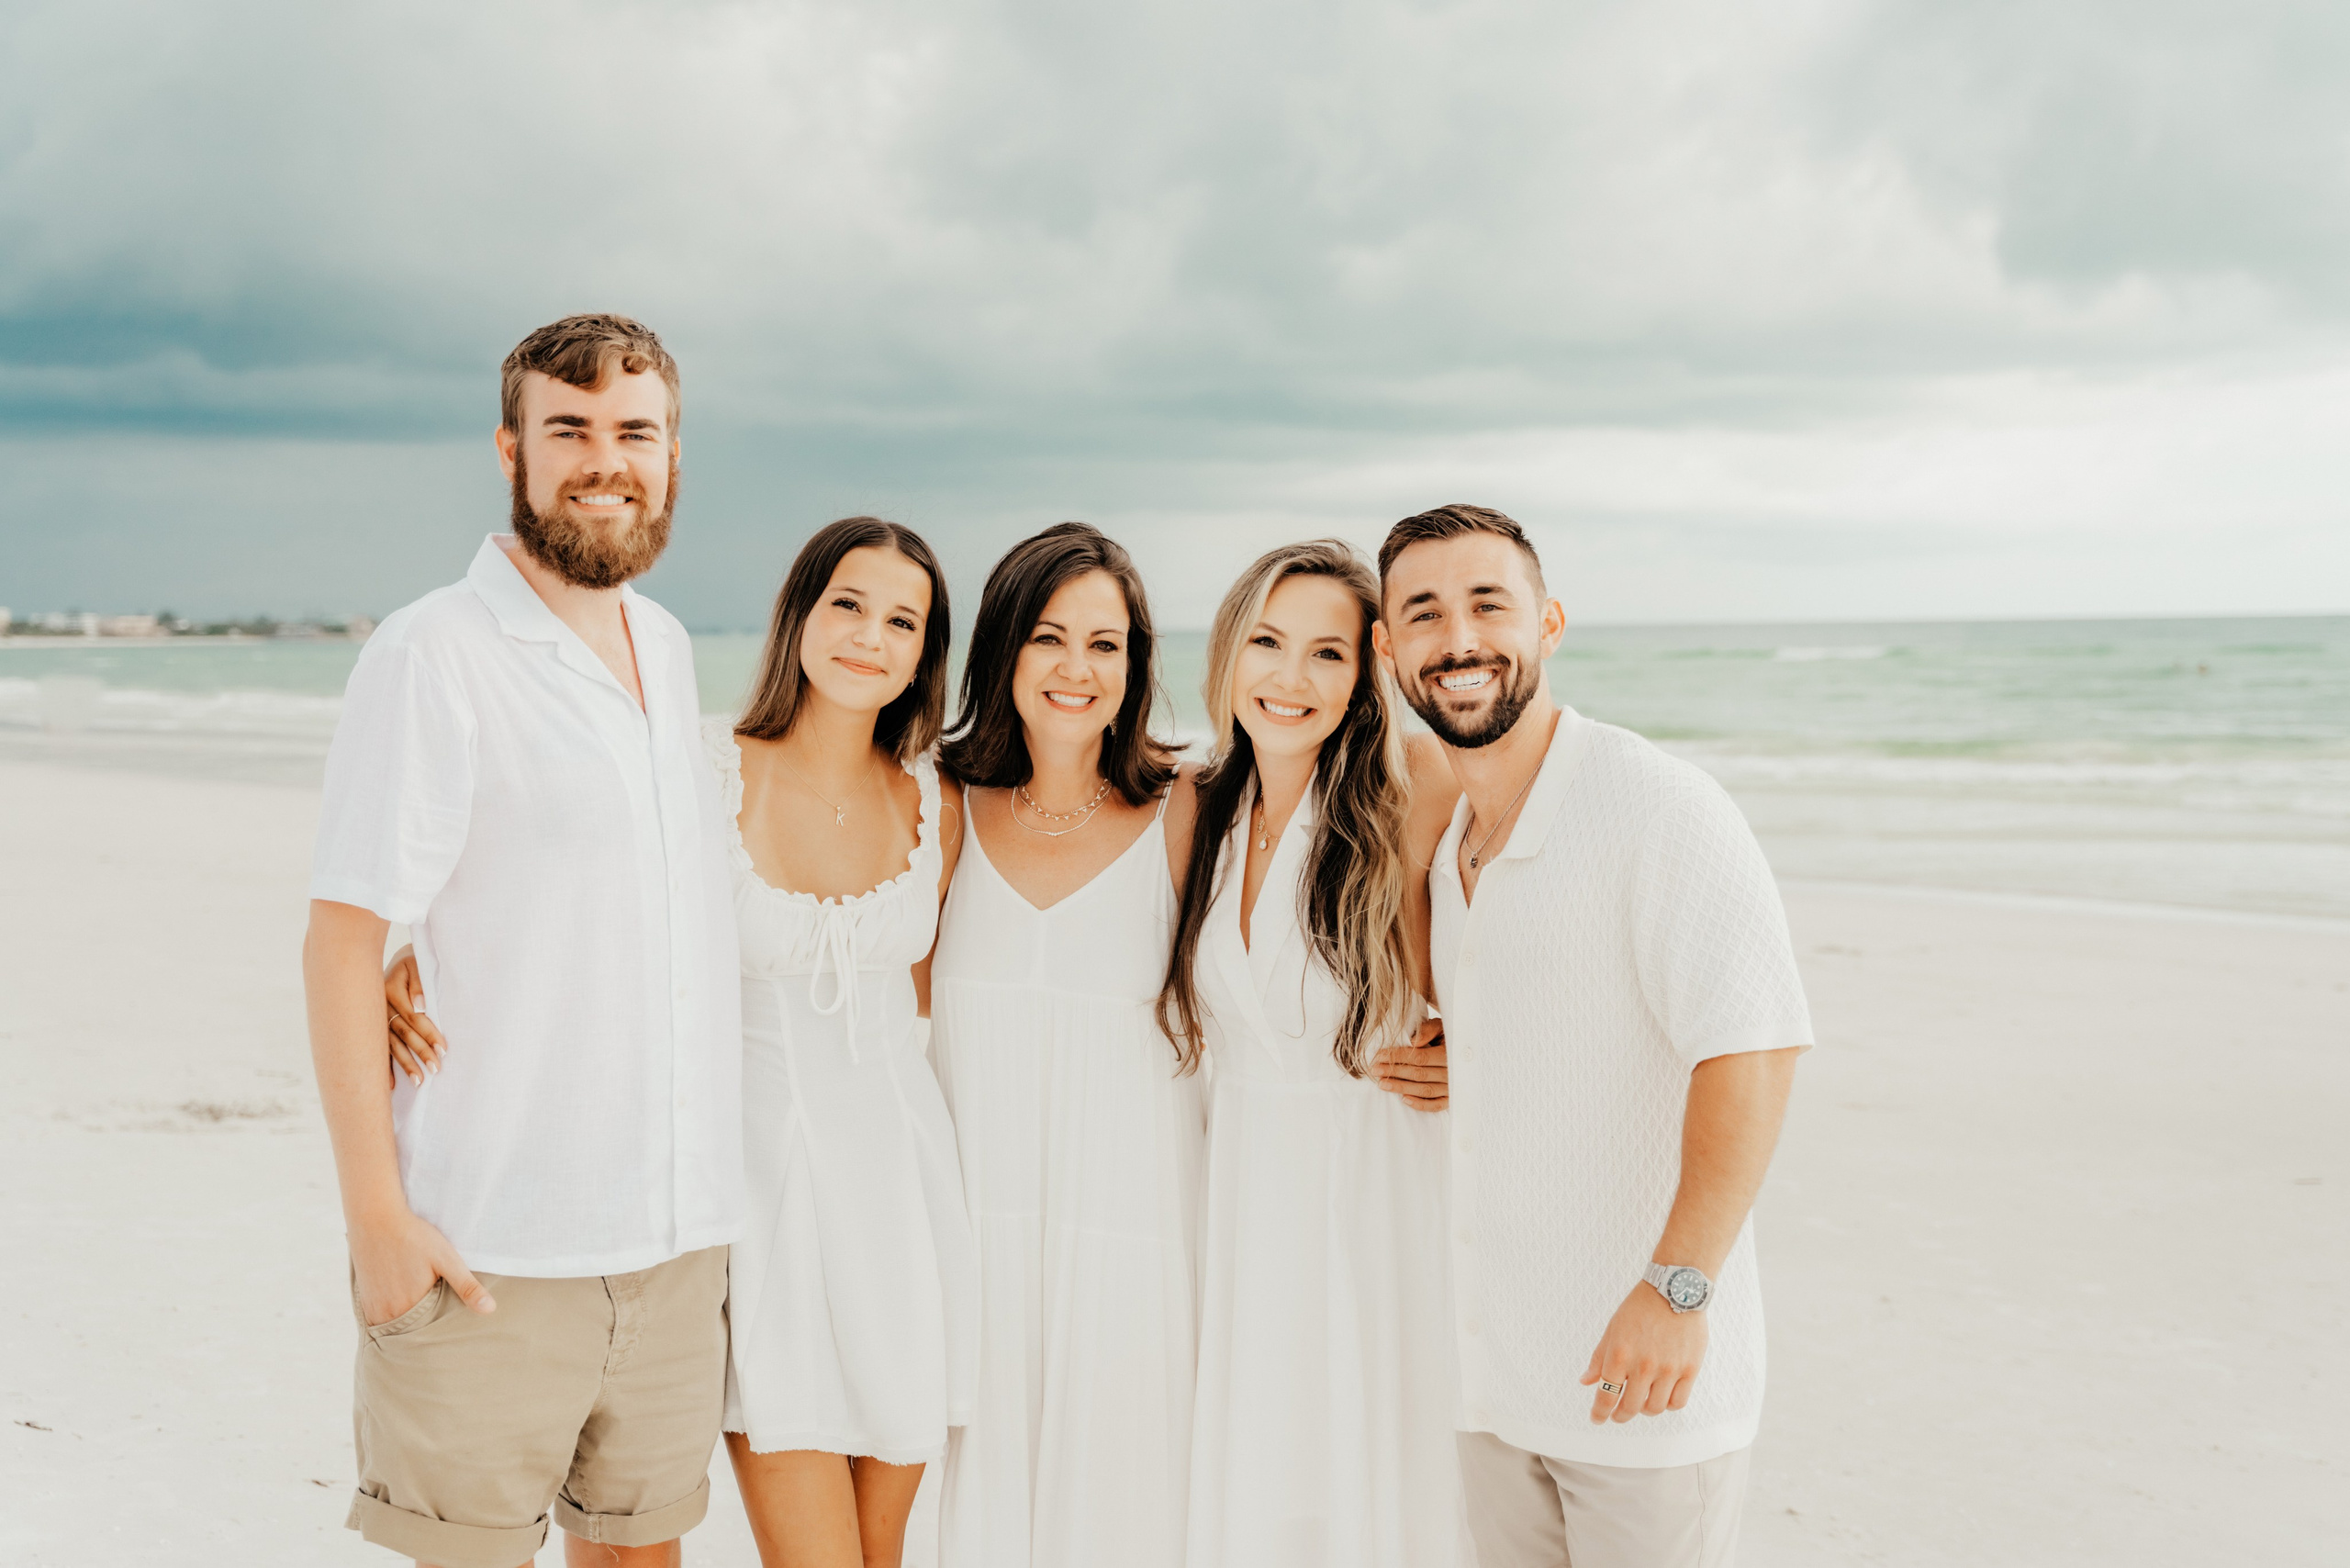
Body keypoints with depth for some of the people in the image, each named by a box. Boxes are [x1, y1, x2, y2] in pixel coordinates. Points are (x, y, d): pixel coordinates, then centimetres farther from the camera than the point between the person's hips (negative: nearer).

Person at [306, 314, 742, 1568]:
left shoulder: (669, 651, 12)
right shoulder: (432, 654, -9)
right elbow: (344, 935, -12)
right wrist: (374, 1209, -16)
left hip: (678, 1231, 6)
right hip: (492, 1250, -6)